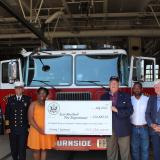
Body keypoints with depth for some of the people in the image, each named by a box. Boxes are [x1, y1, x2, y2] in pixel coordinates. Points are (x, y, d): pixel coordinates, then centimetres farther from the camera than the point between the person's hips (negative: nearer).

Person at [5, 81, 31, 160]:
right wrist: (7, 127, -2)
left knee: (22, 148, 1)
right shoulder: (10, 99, 3)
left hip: (23, 129, -2)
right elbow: (7, 114, 2)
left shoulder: (28, 99, 0)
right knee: (13, 148, 12)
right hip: (12, 128, 2)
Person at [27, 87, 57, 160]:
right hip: (36, 131, -3)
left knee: (44, 149, 8)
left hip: (47, 131, 3)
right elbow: (30, 119, -8)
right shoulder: (33, 104, -1)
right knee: (36, 150, 3)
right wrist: (39, 129, -16)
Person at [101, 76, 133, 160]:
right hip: (109, 129, 2)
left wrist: (117, 110, -15)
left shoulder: (125, 96, 4)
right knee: (111, 152, 10)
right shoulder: (104, 97, 9)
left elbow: (130, 111, -5)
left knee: (125, 153, 4)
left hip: (123, 129, -2)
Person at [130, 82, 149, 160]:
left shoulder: (147, 99, -3)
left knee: (145, 149, 5)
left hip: (144, 128, -1)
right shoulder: (130, 100, 1)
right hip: (133, 128, 1)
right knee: (134, 148, 11)